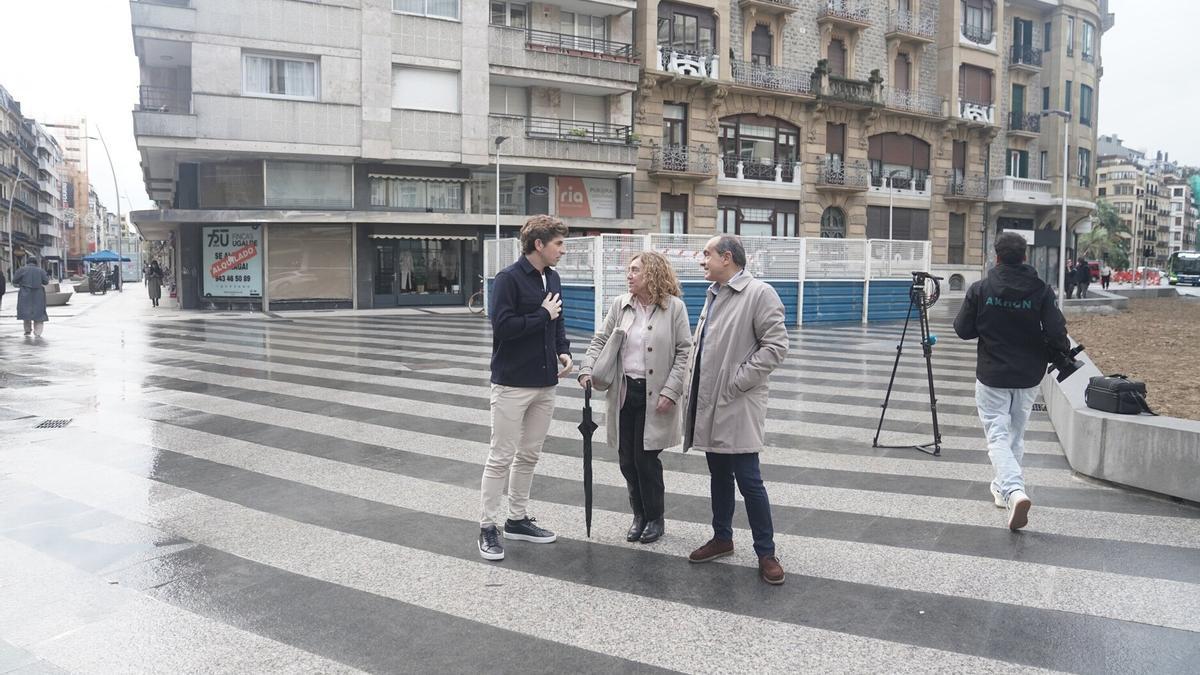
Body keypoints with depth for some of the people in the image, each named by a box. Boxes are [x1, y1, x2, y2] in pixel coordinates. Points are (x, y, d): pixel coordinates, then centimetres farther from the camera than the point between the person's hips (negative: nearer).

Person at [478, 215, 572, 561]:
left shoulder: (552, 278, 9)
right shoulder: (508, 278, -14)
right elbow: (502, 326, -22)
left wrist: (563, 351, 3)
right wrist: (543, 315, -15)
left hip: (545, 383, 7)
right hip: (513, 383, -7)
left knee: (529, 455, 15)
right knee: (501, 457, 0)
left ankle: (518, 519, 27)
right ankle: (488, 527, 10)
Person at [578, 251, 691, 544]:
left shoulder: (674, 307, -6)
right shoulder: (620, 305, 6)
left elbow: (684, 352, -6)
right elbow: (600, 340, 10)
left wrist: (671, 391, -13)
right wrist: (587, 369, -6)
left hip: (654, 396, -4)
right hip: (624, 392, 4)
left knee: (646, 458, -1)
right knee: (627, 459, 8)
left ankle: (654, 517, 20)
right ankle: (639, 514, 28)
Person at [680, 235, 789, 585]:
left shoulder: (759, 293, -10)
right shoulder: (712, 294, 15)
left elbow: (776, 345, -15)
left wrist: (738, 381, -16)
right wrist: (690, 390, 11)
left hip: (737, 406, -8)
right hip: (708, 403, 8)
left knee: (748, 480, -4)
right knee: (719, 475, 17)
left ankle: (766, 552, 8)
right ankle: (722, 537, 31)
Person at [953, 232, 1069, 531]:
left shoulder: (980, 289, -10)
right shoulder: (1041, 290, -8)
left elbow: (962, 330, -5)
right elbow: (1056, 332, -12)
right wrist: (1063, 351, 10)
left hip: (991, 377, -2)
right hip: (1028, 376, 2)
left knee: (998, 436, -2)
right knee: (1016, 435, 19)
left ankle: (1013, 491, -23)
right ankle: (1003, 486, 31)